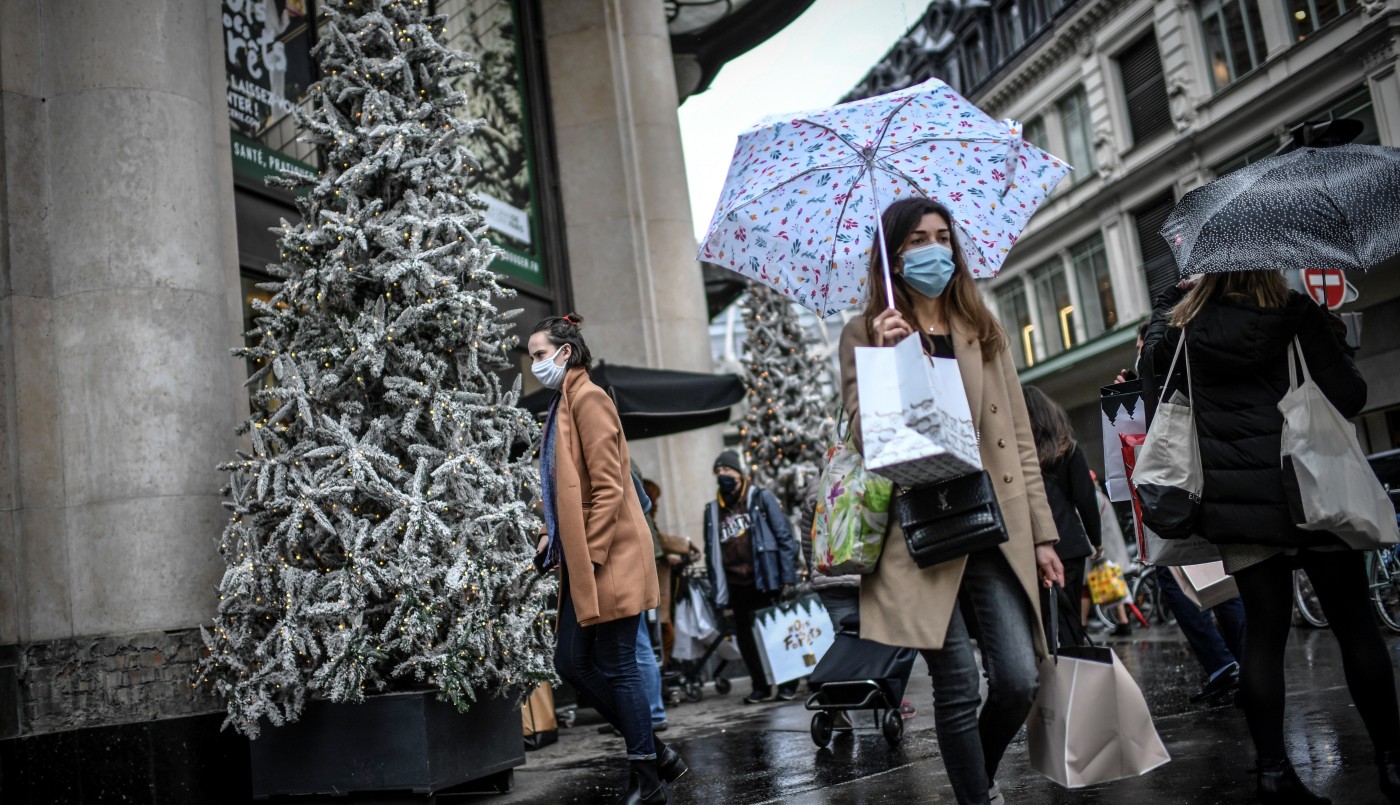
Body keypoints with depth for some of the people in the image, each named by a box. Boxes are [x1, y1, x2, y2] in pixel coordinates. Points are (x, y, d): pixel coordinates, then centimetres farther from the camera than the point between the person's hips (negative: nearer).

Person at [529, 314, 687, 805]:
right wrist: (551, 546, 12)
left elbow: (608, 487, -18)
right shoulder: (563, 404, 17)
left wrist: (590, 554, -19)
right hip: (580, 564, 9)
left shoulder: (588, 398, -10)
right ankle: (655, 752, 22)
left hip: (609, 561, -9)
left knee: (615, 668, -3)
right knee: (571, 661, 10)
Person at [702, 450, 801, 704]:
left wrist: (788, 578, -10)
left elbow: (784, 537, -3)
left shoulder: (761, 498, 0)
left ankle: (788, 683, 16)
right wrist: (719, 594, 5)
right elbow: (712, 554, 10)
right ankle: (760, 686, 18)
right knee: (745, 638, 6)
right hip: (736, 586, 4)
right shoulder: (712, 510, 10)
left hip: (766, 581, -4)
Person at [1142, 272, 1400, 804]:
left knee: (1264, 629, 8)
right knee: (1354, 623, 9)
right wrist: (1331, 338, 7)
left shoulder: (1174, 328, 1)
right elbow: (1349, 398, -7)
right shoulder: (1297, 315, -8)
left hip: (1236, 502, 3)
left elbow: (1159, 415, 5)